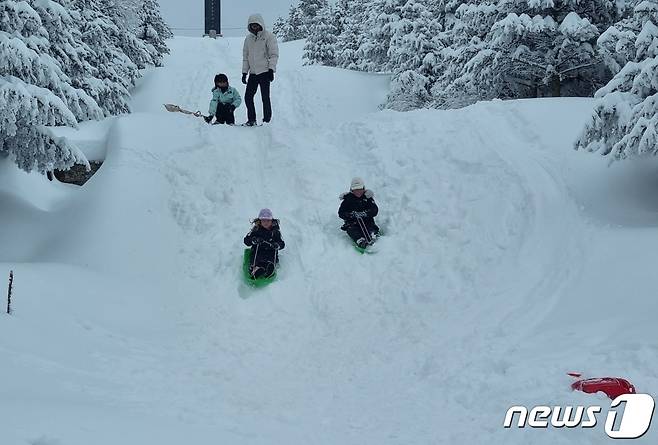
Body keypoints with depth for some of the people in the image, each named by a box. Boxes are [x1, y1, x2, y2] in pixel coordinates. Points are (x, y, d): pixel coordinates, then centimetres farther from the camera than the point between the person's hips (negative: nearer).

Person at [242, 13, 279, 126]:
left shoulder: (269, 36, -3)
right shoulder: (248, 38, 14)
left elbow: (274, 54, -6)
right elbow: (245, 56, 19)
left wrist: (271, 69, -15)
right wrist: (244, 72, 12)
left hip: (264, 72, -6)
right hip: (253, 72, 6)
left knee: (265, 98, -6)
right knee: (248, 96, 2)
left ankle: (267, 120, 0)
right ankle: (251, 120, 12)